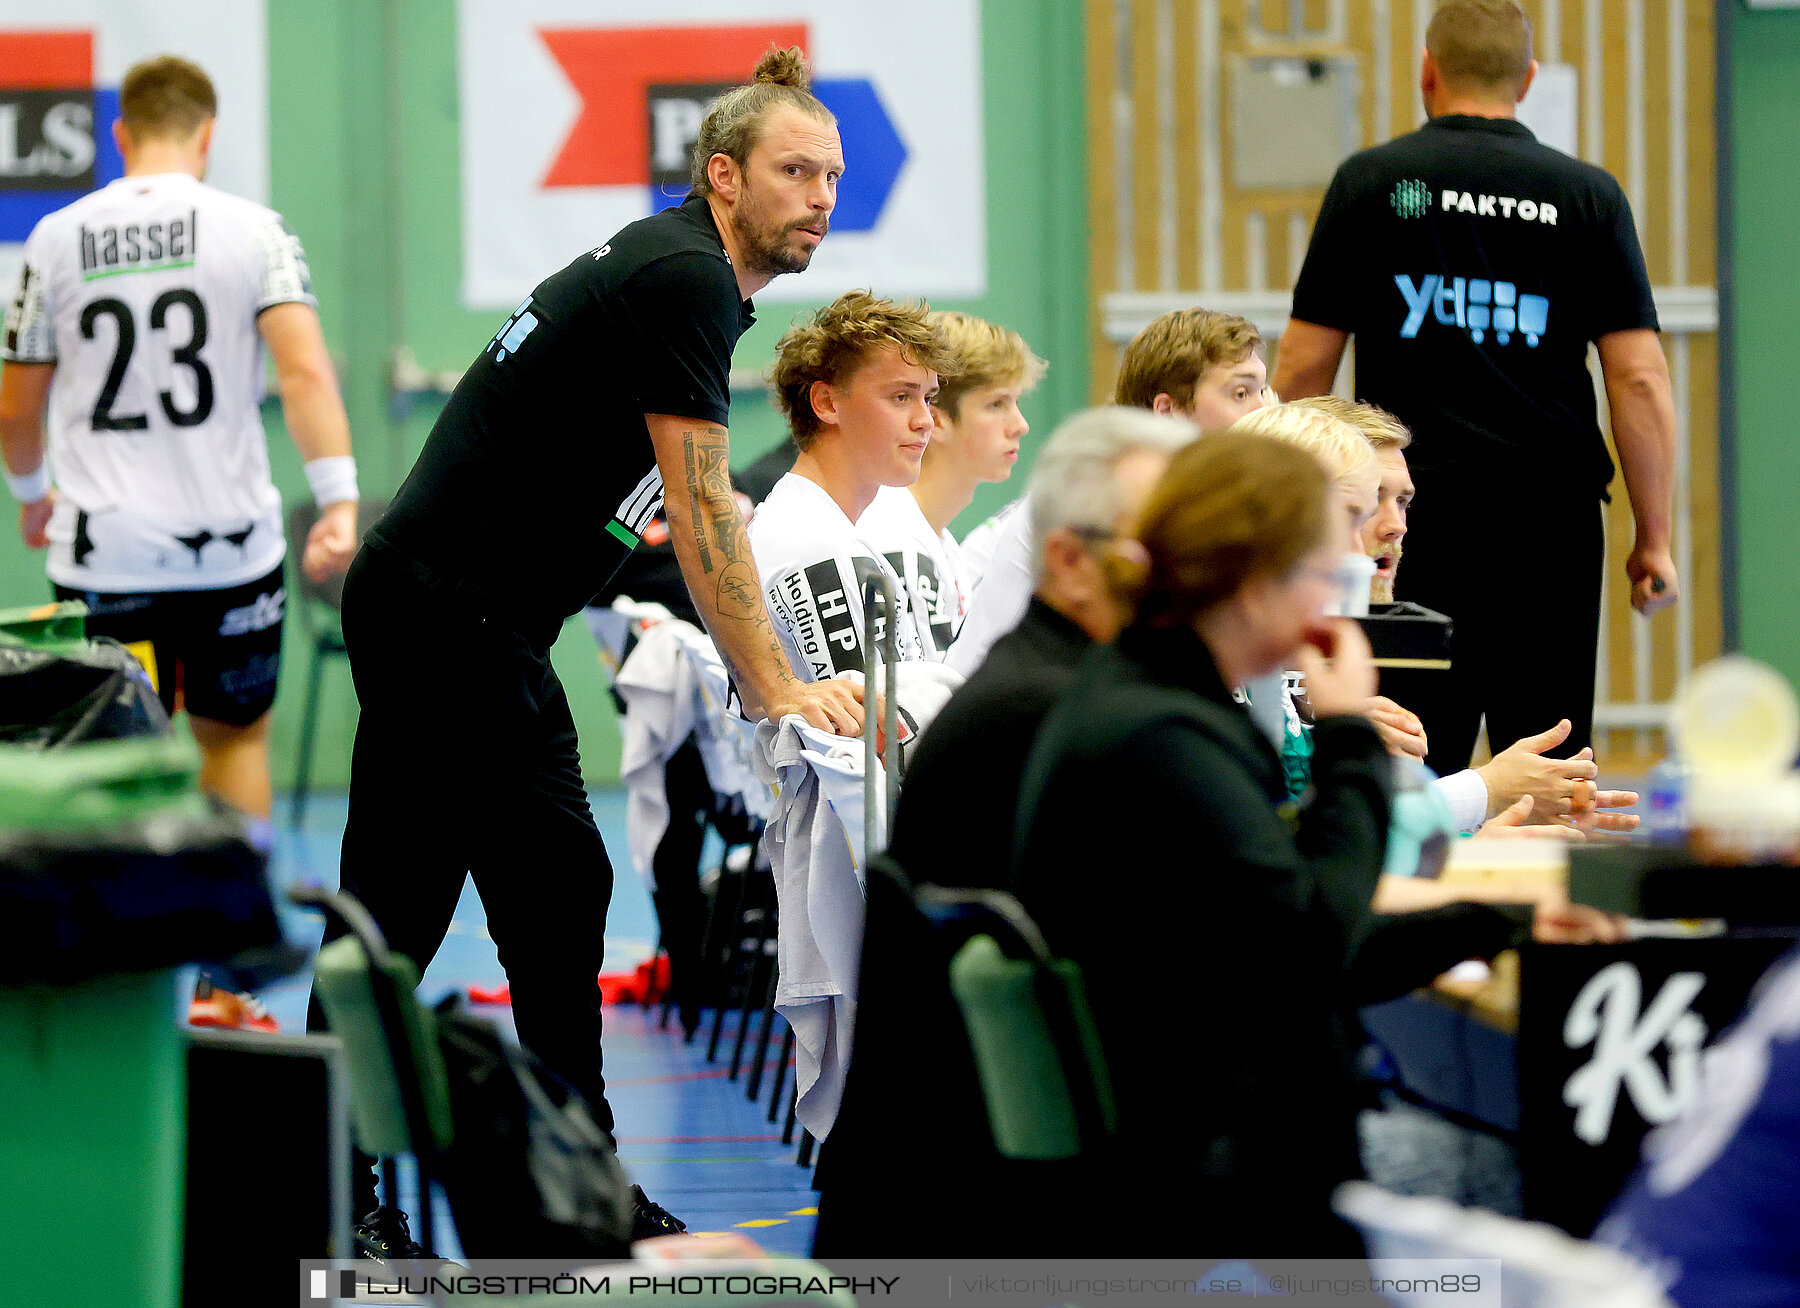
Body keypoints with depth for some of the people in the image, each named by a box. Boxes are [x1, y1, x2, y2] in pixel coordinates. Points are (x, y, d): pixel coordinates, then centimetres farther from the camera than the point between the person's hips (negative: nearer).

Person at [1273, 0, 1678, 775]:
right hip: (1553, 513, 1)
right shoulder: (1588, 196, 4)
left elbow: (1303, 367, 3)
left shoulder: (1370, 182, 3)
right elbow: (1639, 377, 0)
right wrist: (1655, 539, 5)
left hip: (1416, 512, -1)